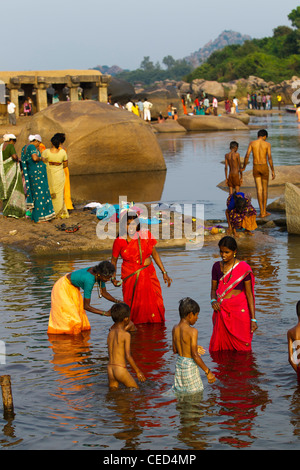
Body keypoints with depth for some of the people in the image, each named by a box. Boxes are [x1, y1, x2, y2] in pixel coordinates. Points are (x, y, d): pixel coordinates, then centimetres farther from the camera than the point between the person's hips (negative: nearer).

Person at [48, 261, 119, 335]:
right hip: (62, 289, -9)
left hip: (73, 288, 9)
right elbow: (86, 306, -32)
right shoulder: (89, 280, -38)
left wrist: (117, 301, -13)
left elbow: (104, 293, 1)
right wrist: (105, 313, -34)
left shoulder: (99, 273, -15)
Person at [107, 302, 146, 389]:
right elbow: (128, 356, -17)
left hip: (110, 368, 6)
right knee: (135, 389, 9)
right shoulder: (126, 334, -13)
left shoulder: (110, 332, 6)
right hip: (120, 369, -6)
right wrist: (138, 371, -11)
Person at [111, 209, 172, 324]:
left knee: (155, 305, -3)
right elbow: (114, 260, 8)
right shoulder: (119, 241, -6)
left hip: (148, 275, 2)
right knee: (135, 308, -4)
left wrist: (164, 272, 10)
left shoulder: (146, 235, -1)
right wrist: (113, 278, -3)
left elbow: (154, 254, 10)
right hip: (130, 277, -2)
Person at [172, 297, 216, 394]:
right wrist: (208, 372, -12)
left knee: (179, 390, 21)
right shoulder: (192, 331, -20)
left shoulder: (175, 328, 2)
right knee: (195, 392, 4)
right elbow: (195, 356, -20)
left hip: (179, 363, 7)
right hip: (190, 365, -7)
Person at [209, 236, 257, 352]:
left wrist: (253, 319, -6)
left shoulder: (243, 268, -6)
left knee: (240, 348, -1)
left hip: (239, 311, -4)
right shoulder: (217, 266, 7)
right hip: (221, 311, 4)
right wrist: (213, 301, -8)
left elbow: (249, 294, -4)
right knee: (219, 348, 4)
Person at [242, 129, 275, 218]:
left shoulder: (252, 143, -1)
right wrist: (273, 171, -7)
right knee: (265, 189, 11)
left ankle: (262, 212, -2)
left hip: (255, 167, 2)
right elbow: (269, 158, -11)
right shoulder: (267, 144, -6)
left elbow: (247, 156, -6)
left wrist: (244, 167, 8)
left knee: (259, 189, 2)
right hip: (264, 167, -2)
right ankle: (264, 211, 13)